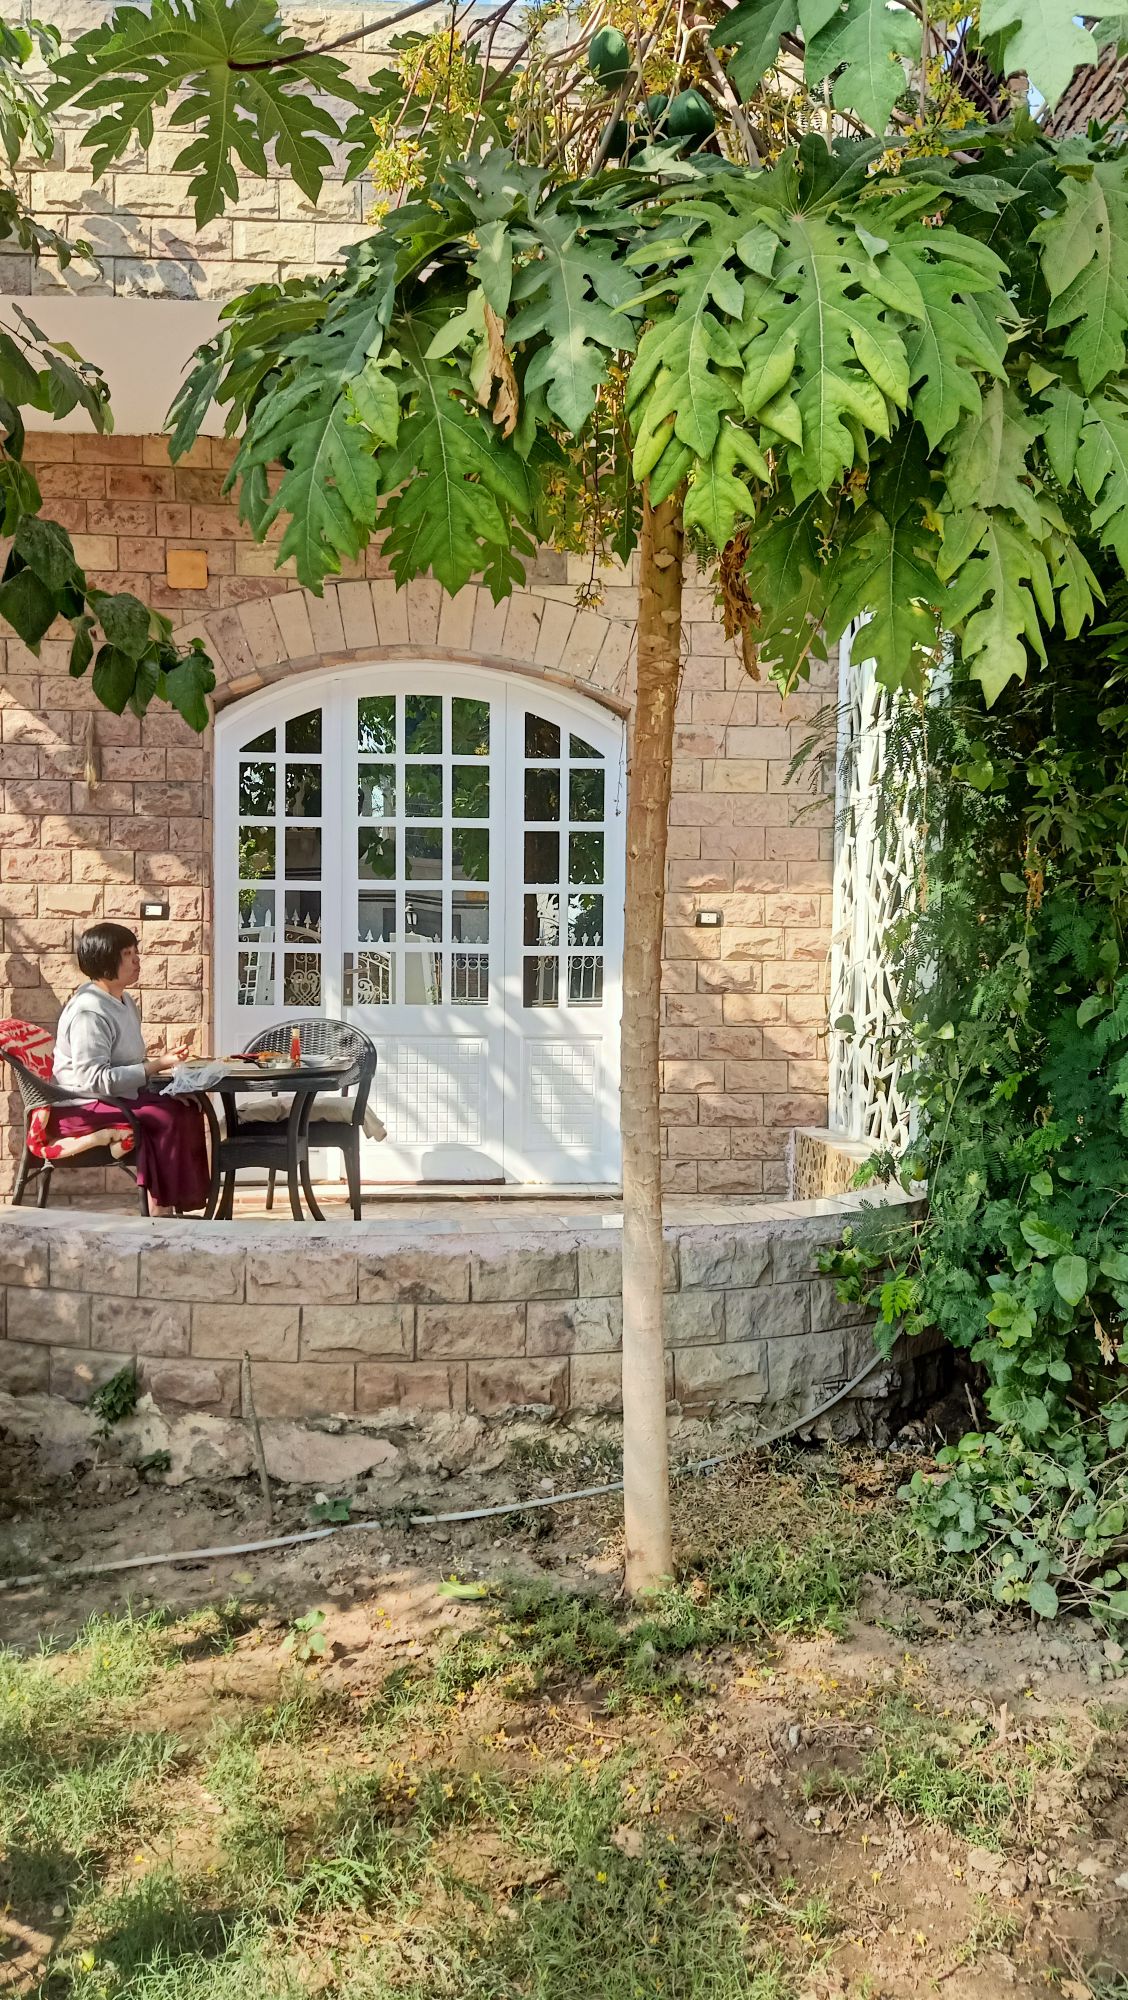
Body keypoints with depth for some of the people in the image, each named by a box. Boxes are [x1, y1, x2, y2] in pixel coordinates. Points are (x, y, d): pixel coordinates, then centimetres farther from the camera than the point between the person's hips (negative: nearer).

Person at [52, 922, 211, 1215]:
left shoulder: (124, 1002, 10)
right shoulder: (88, 1012, -20)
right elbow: (94, 1079, -26)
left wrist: (161, 1062, -2)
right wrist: (155, 1067, -24)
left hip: (118, 1095, 9)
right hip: (85, 1106, -9)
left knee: (187, 1109, -6)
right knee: (165, 1118, -25)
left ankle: (181, 1200, -7)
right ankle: (161, 1206, -18)